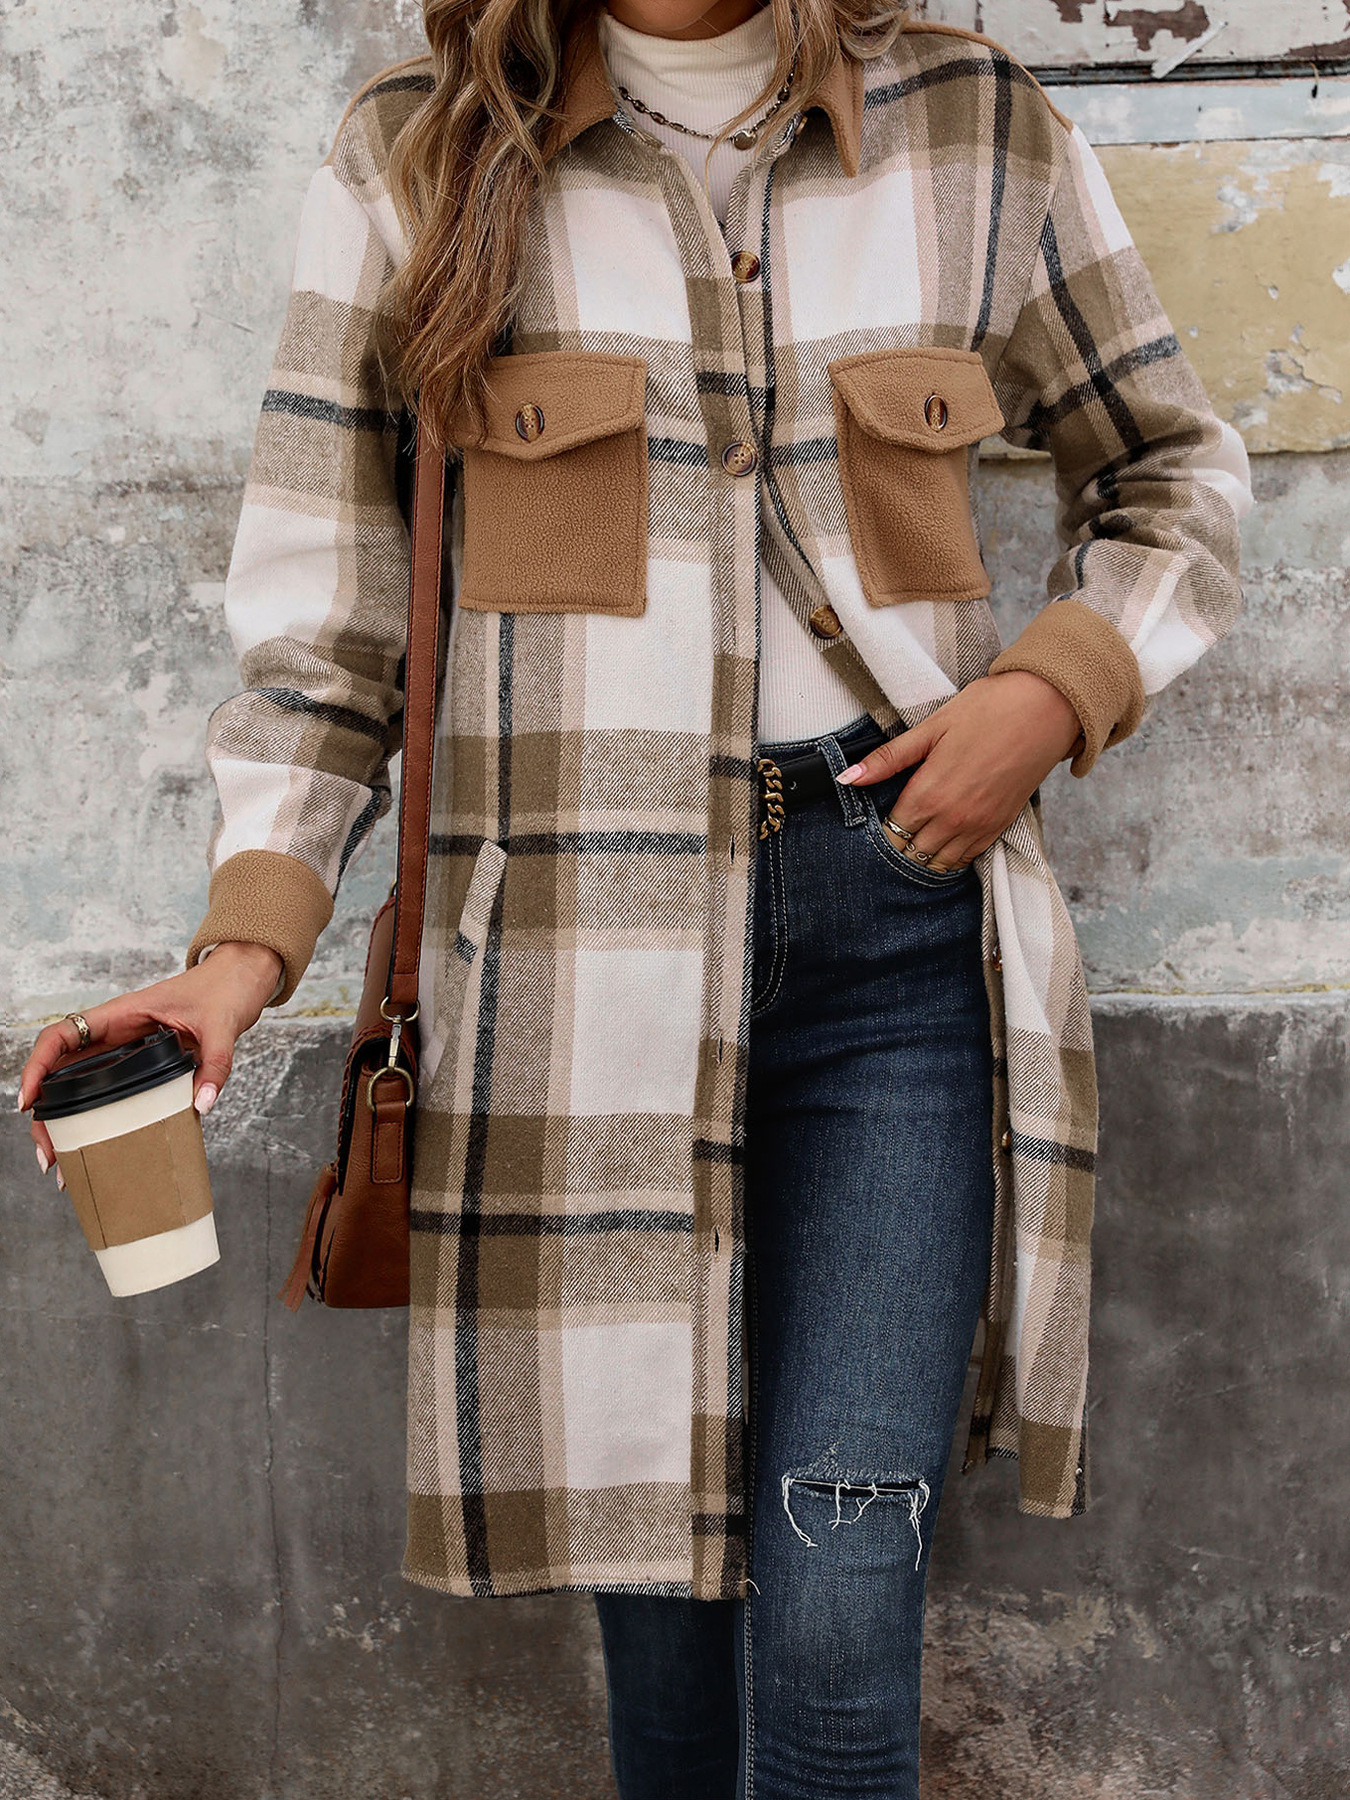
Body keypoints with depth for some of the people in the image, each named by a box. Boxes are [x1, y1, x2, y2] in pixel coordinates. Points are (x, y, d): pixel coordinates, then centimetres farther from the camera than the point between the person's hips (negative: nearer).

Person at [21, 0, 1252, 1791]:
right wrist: (248, 939, -9)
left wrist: (1055, 687, -1)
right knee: (659, 1572, 8)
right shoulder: (419, 155, 7)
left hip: (897, 919, 1)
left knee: (839, 1624, -7)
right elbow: (322, 600, 4)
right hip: (582, 944, 0)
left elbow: (1177, 474, 19)